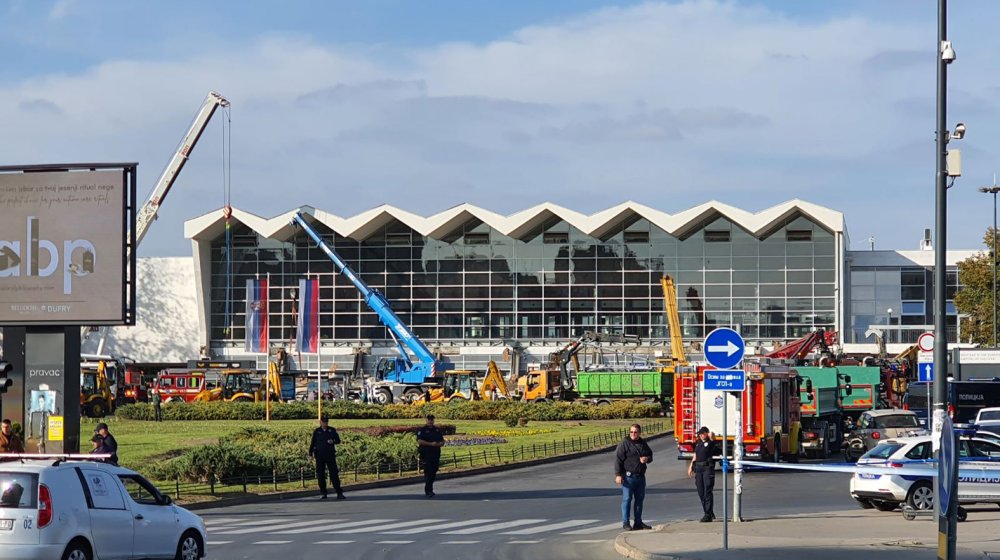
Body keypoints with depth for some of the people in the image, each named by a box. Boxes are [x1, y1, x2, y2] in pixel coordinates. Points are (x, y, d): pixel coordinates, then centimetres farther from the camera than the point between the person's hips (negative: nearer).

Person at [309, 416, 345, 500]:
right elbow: (313, 443, 9)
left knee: (334, 474, -6)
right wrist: (311, 453, 0)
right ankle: (323, 493, 10)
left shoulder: (332, 430, 7)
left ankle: (339, 493, -7)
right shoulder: (316, 431, 7)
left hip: (330, 455, -1)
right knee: (320, 475, 1)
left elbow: (338, 440, 4)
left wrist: (333, 441, -18)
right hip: (319, 456, 1)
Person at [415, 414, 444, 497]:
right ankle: (428, 491, -11)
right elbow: (419, 441, -13)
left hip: (436, 455, 5)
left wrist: (438, 444, -8)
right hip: (426, 455, -5)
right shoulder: (422, 430, -1)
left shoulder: (437, 430, 16)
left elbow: (442, 442, 16)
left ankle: (429, 489, 18)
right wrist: (431, 444, -20)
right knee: (428, 473, -11)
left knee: (433, 473, 8)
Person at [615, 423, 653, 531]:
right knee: (627, 499, -5)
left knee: (639, 499, 11)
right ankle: (625, 523, -1)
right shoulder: (624, 443, -7)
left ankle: (638, 523, 19)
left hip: (640, 476, 6)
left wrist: (647, 459, -1)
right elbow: (618, 459, -10)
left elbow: (650, 455, 24)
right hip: (628, 476, -6)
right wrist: (618, 474, -17)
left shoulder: (643, 443, 12)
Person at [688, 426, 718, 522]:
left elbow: (712, 435, -24)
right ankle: (710, 513, 20)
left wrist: (710, 434, -1)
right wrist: (691, 466, 19)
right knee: (701, 492, 8)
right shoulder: (698, 443, 17)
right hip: (698, 468, 7)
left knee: (707, 492, -10)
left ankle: (708, 515, -11)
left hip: (708, 468, -7)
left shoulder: (710, 442, -4)